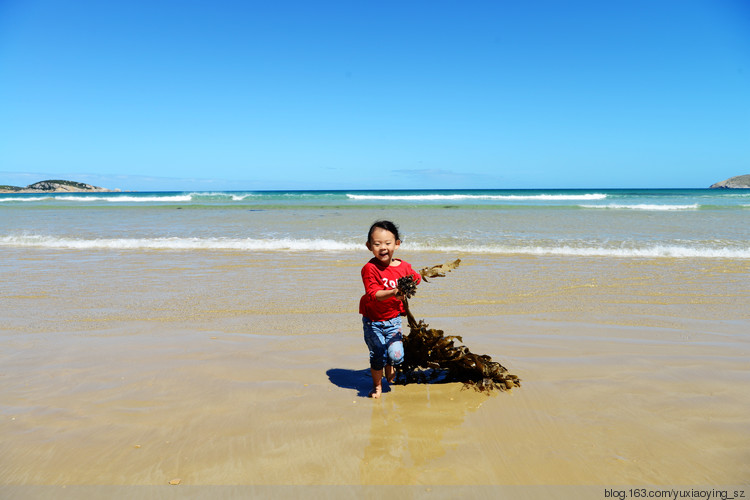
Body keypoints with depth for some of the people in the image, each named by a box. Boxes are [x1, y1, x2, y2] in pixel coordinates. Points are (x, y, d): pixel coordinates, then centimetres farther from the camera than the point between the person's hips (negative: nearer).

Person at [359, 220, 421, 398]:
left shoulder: (403, 266, -5)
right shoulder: (369, 269, -18)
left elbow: (416, 278, 17)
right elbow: (373, 294, -28)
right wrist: (393, 293, -43)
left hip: (393, 319, 2)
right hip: (372, 320, -2)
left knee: (396, 355, -7)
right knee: (377, 355, 1)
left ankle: (390, 366, 32)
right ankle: (377, 385, 29)